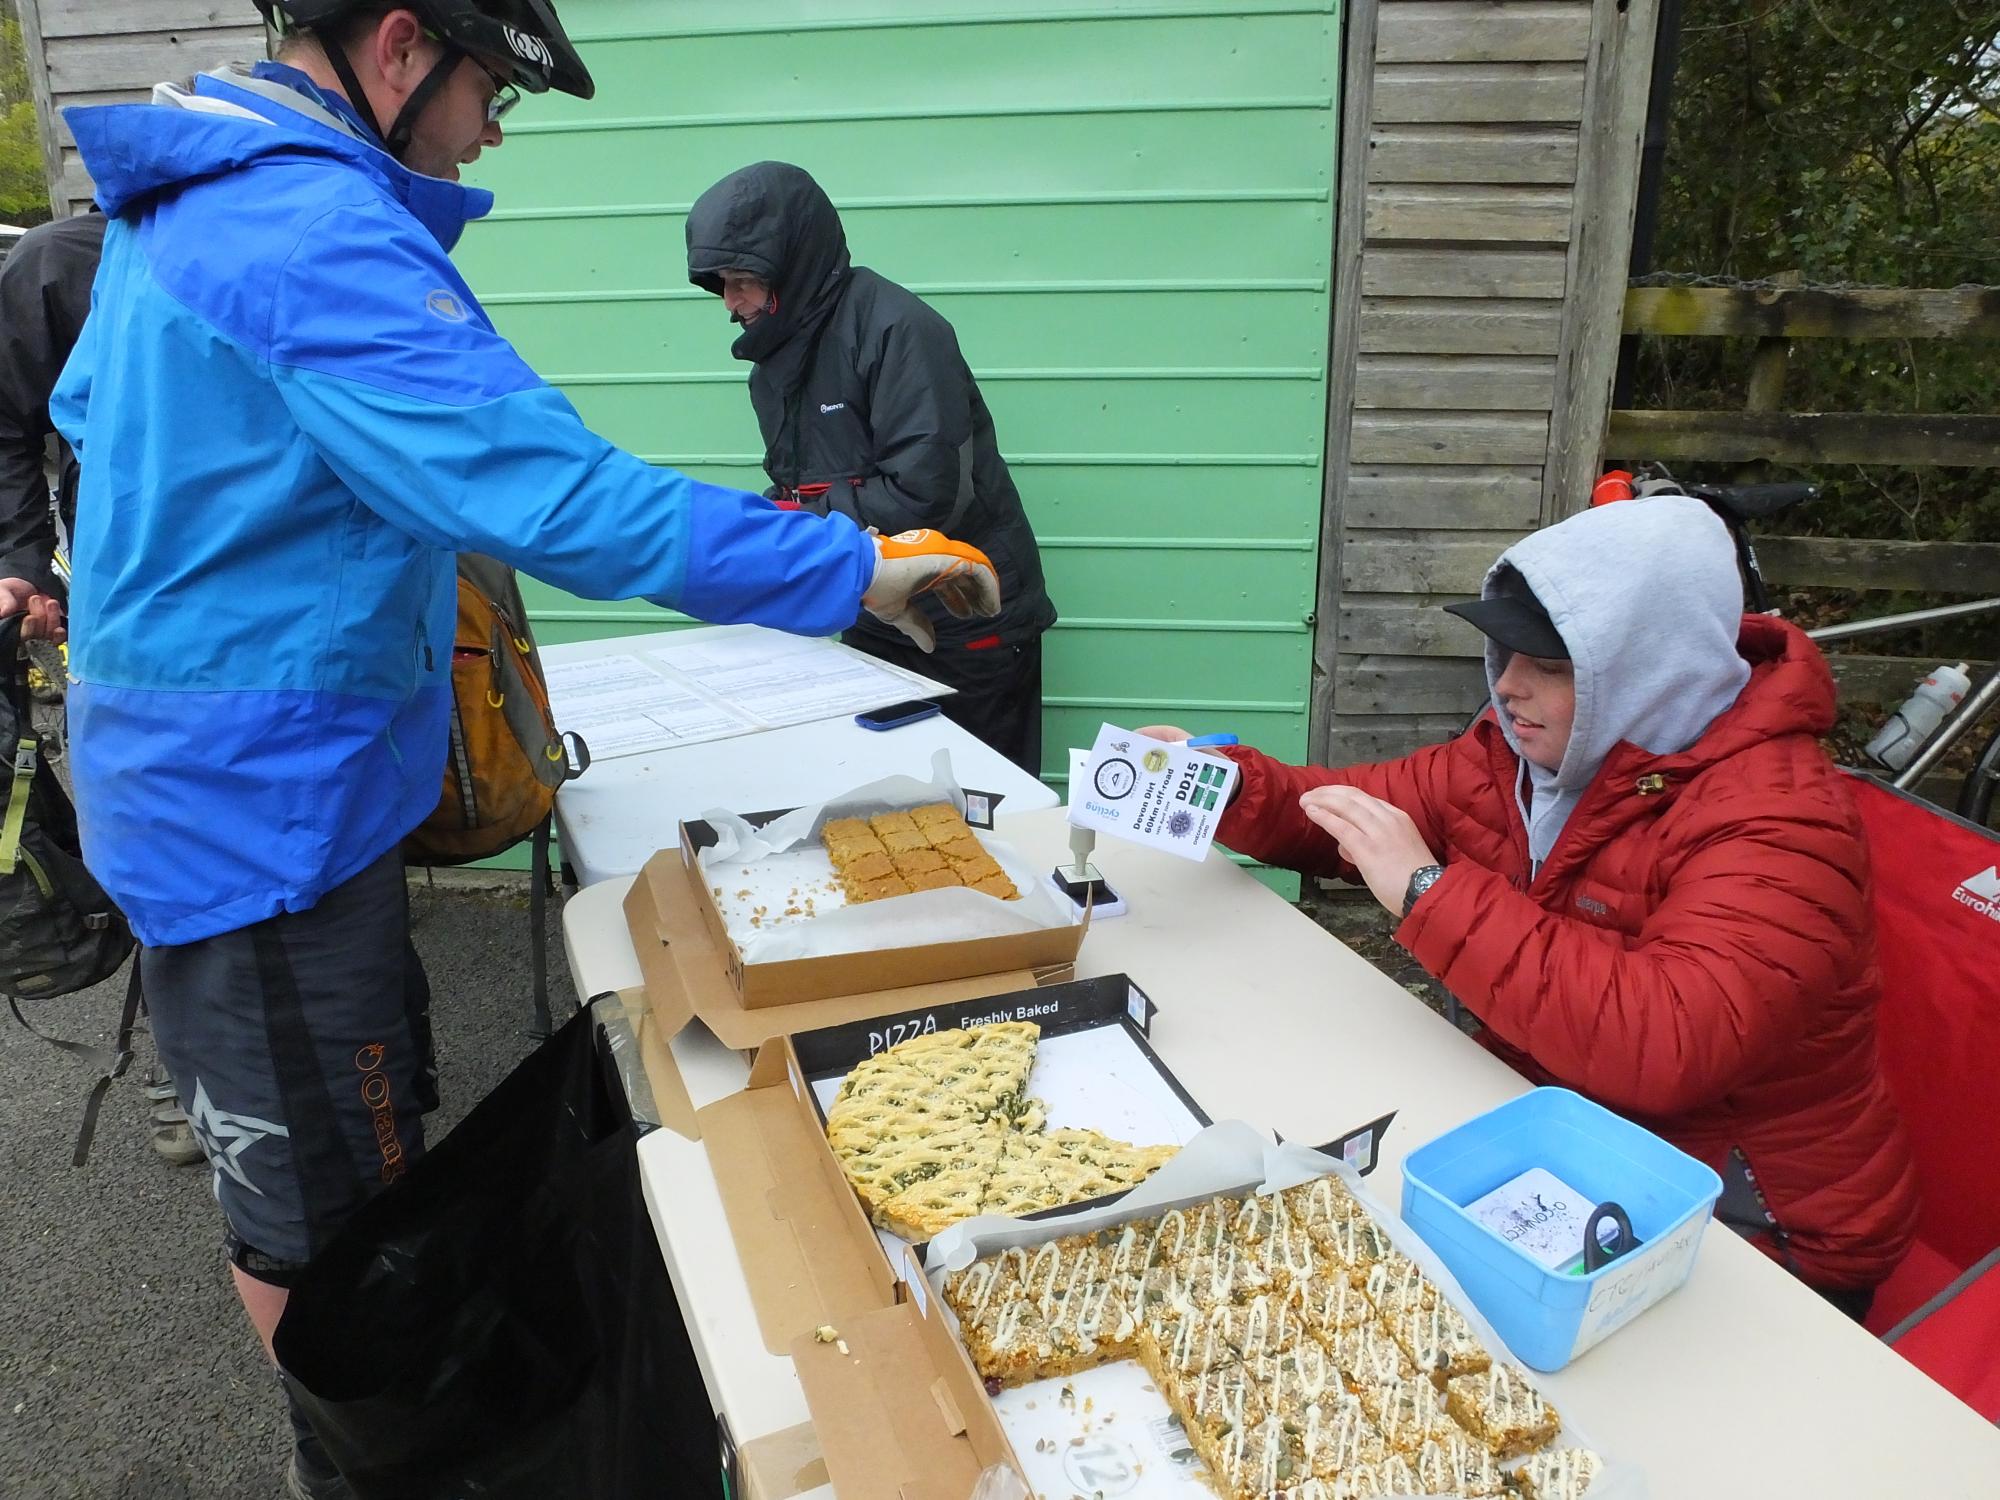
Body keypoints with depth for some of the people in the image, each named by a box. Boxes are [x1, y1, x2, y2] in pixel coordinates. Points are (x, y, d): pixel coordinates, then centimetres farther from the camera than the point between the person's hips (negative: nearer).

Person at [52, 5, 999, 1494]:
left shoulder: (186, 199, 10)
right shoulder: (314, 236, -25)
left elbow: (92, 405, 24)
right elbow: (557, 496, -33)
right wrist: (849, 569, -28)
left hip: (219, 781, 11)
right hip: (265, 807, -11)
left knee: (361, 1102, 25)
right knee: (319, 1194, 8)